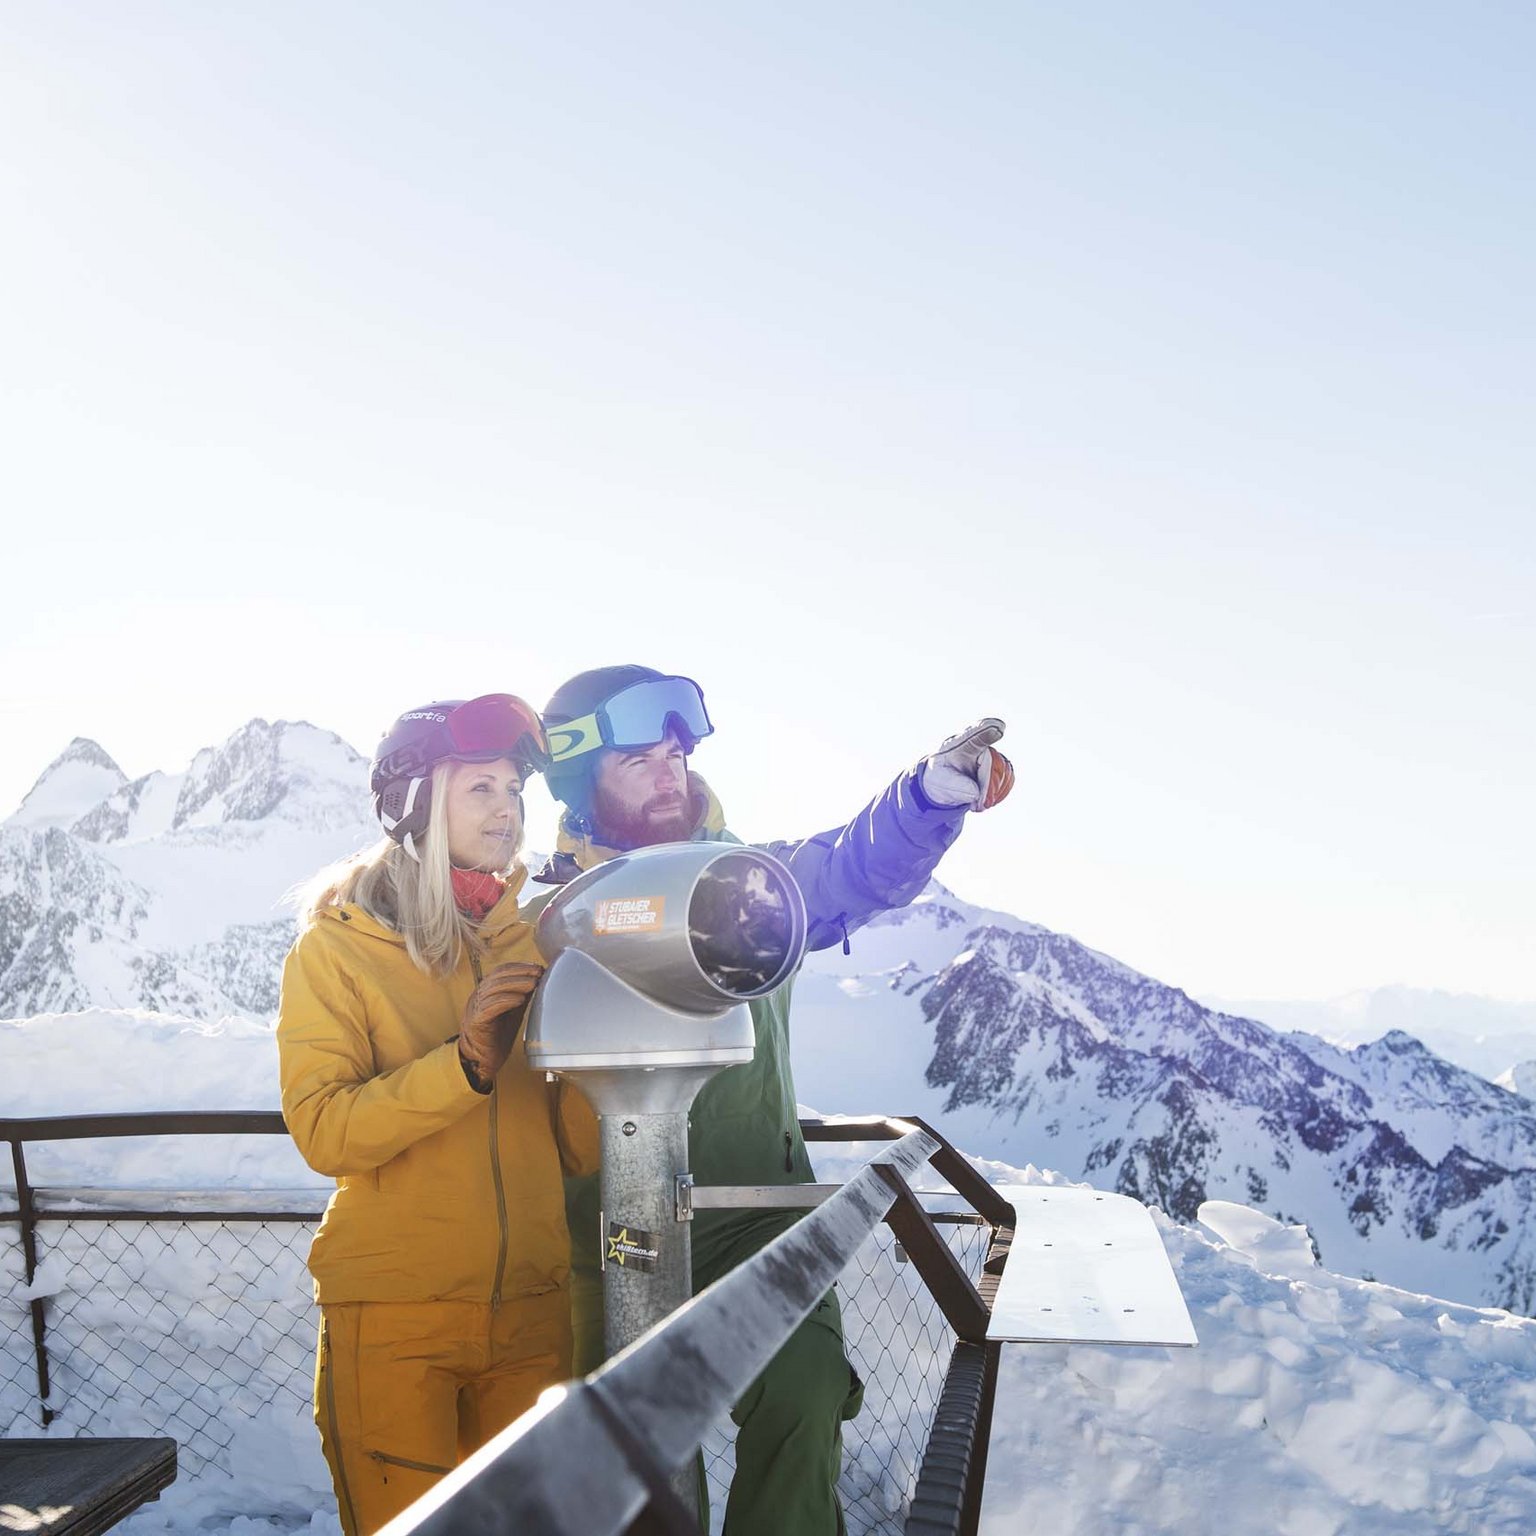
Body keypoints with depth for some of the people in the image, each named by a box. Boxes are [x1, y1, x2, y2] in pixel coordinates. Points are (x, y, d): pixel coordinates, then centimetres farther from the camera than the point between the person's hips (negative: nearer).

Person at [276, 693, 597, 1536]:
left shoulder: (532, 944, 8)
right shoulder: (337, 946, -1)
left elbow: (580, 1147, 2)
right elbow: (322, 1131, -15)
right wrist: (466, 1062, -24)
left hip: (530, 1309, 4)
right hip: (394, 1315, -3)